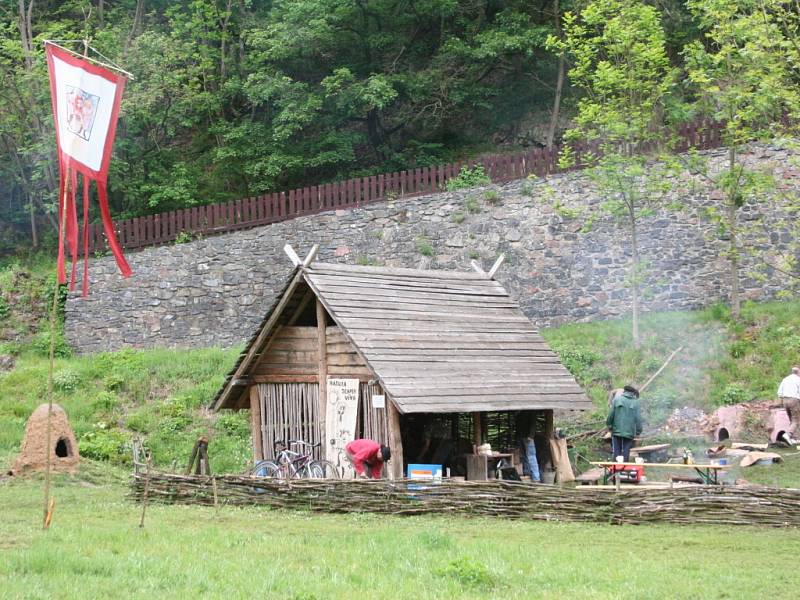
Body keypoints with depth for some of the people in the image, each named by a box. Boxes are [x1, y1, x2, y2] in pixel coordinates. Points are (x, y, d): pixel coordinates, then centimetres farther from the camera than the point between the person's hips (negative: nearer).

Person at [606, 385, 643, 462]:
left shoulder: (617, 399, 2)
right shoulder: (635, 403, 3)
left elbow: (611, 415, -1)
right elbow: (638, 419, 0)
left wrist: (609, 425, 11)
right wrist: (638, 431, 7)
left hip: (617, 431, 0)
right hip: (629, 432, 0)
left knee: (616, 453, 5)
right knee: (626, 453, 3)